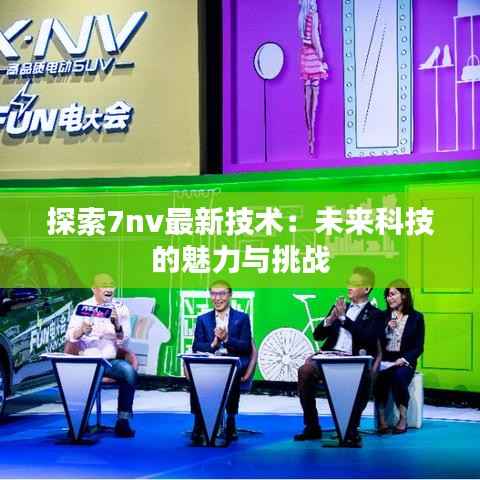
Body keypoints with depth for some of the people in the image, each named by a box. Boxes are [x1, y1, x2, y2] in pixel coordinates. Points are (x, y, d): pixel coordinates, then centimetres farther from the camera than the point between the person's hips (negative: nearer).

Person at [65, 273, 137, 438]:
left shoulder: (120, 308, 7)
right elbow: (70, 337, -4)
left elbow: (123, 341, -2)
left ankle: (123, 421, -25)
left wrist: (117, 325, -23)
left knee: (130, 372, -29)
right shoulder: (83, 307, 5)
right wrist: (82, 330, -27)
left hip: (111, 361, 1)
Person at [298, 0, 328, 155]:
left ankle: (309, 134, 9)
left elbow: (303, 36, 10)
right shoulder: (314, 15, -9)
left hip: (304, 55, 6)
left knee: (308, 96, 7)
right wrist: (321, 57, -11)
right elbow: (315, 37, -16)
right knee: (314, 95, -5)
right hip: (313, 55, -6)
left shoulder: (302, 16, 9)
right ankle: (312, 135, -7)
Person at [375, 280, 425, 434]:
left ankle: (403, 419, -25)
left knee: (399, 376, -35)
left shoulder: (416, 317, 6)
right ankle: (381, 420, -29)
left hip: (404, 361, -2)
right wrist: (387, 329, -8)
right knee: (379, 376, -32)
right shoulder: (383, 316, 13)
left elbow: (418, 347, 1)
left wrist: (404, 359, -15)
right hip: (384, 360, 2)